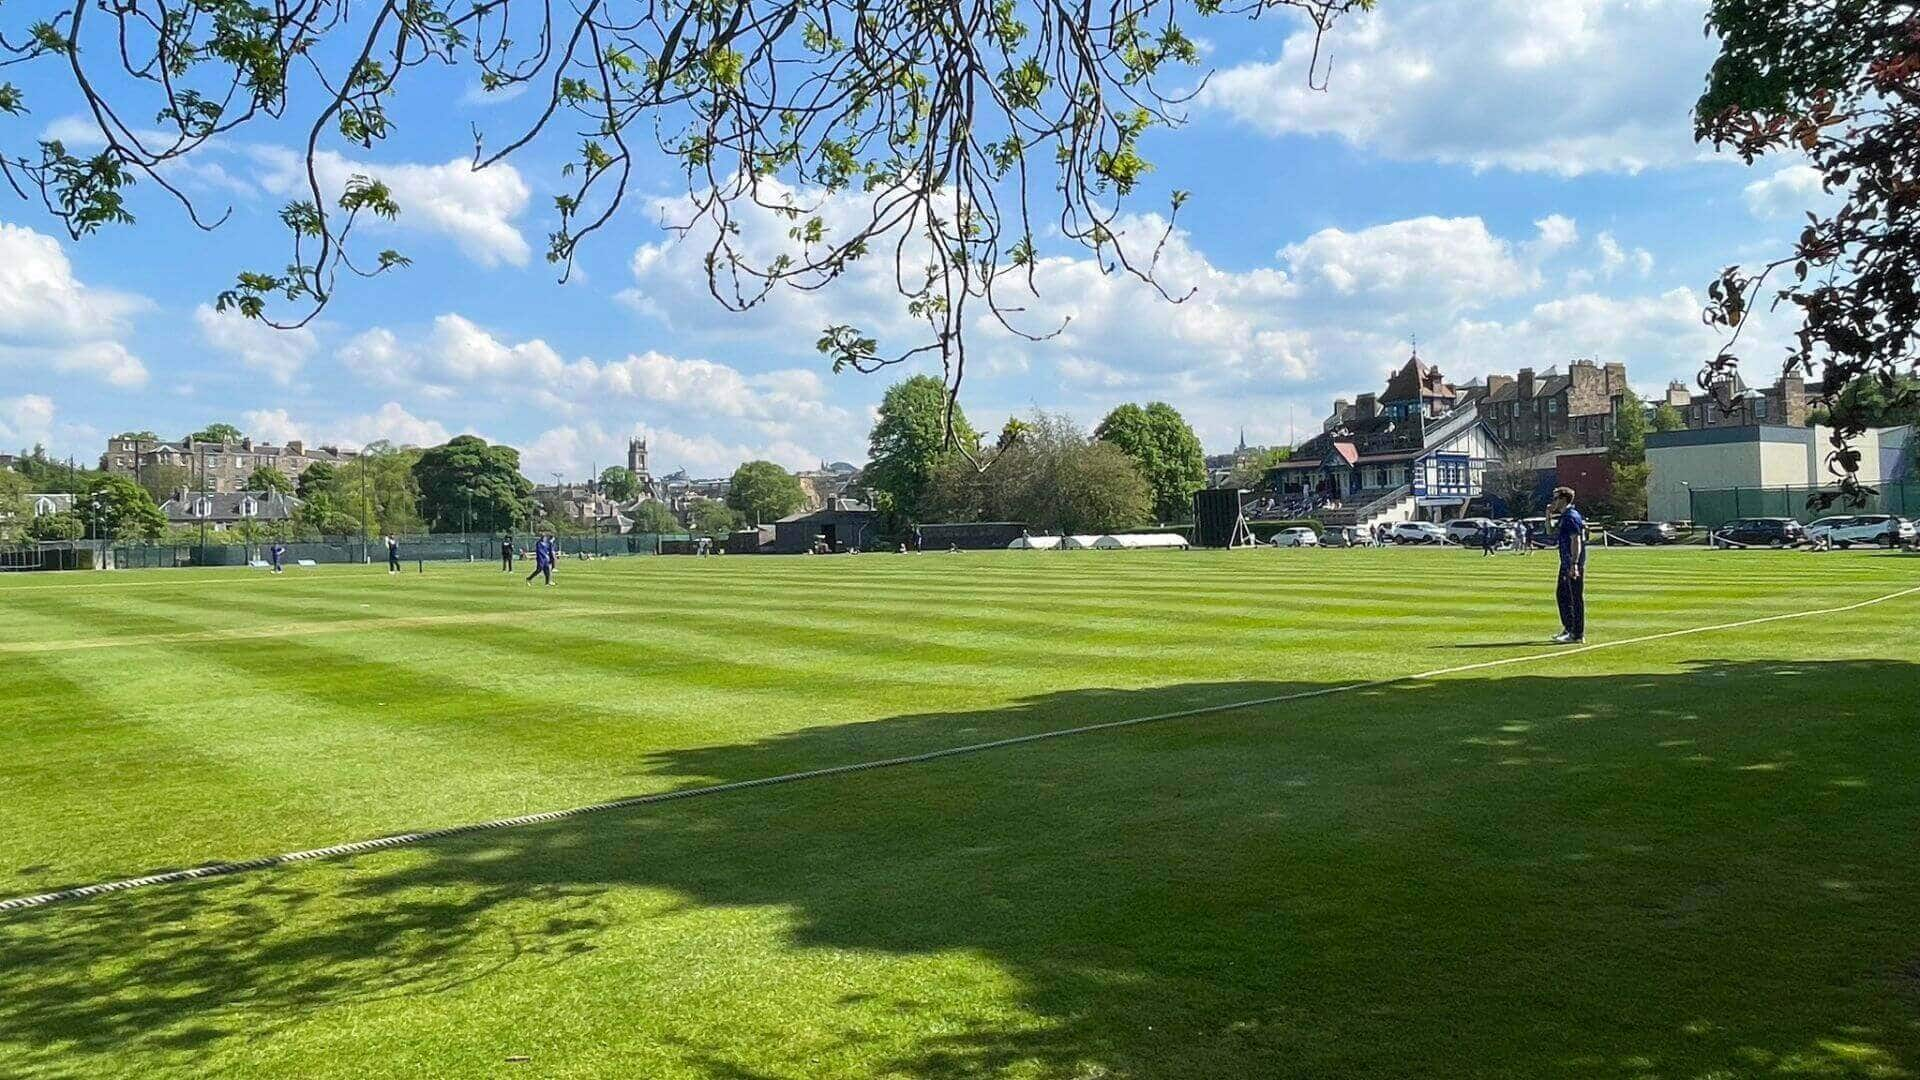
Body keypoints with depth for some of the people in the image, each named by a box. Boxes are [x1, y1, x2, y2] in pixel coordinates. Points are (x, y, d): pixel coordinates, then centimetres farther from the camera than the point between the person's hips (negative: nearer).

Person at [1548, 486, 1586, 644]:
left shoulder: (1571, 516, -16)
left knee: (1576, 598, -7)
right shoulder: (1563, 516, 15)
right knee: (1561, 595, 18)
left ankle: (1578, 635, -4)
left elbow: (1576, 541, -22)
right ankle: (1569, 629, 27)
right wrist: (1549, 515, 15)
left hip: (1574, 564, -11)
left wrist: (1574, 564, -27)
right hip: (1566, 564, 11)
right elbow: (1552, 531, 29)